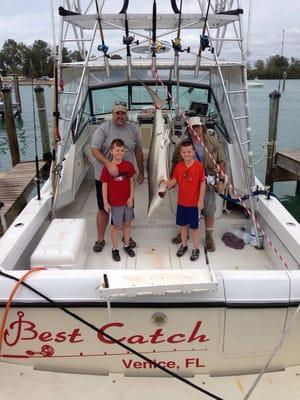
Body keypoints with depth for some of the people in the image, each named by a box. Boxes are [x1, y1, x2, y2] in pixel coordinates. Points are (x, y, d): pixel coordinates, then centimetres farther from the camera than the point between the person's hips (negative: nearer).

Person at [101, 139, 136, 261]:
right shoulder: (107, 167, -11)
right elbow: (104, 185, -7)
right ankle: (114, 249, 24)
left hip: (127, 201, 3)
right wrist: (105, 203, -8)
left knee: (127, 224, 16)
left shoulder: (128, 165, -3)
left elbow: (131, 181, 3)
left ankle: (127, 245, 33)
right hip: (115, 202, -3)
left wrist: (131, 197, -4)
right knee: (116, 226, 9)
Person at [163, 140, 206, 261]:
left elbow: (202, 184, -10)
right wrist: (166, 182, -16)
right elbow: (174, 181, 6)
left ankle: (196, 249, 22)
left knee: (194, 226, 8)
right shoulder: (178, 166, 0)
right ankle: (183, 245, 35)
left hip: (194, 203, -4)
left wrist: (201, 200, -12)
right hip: (181, 202, 4)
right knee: (183, 224, 17)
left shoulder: (199, 166, -13)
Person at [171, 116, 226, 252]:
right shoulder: (182, 144, -2)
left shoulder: (213, 142, -4)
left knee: (209, 211, 7)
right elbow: (175, 163, 8)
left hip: (208, 183, -1)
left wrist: (221, 180, -7)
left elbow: (221, 162, -2)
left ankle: (209, 237, 25)